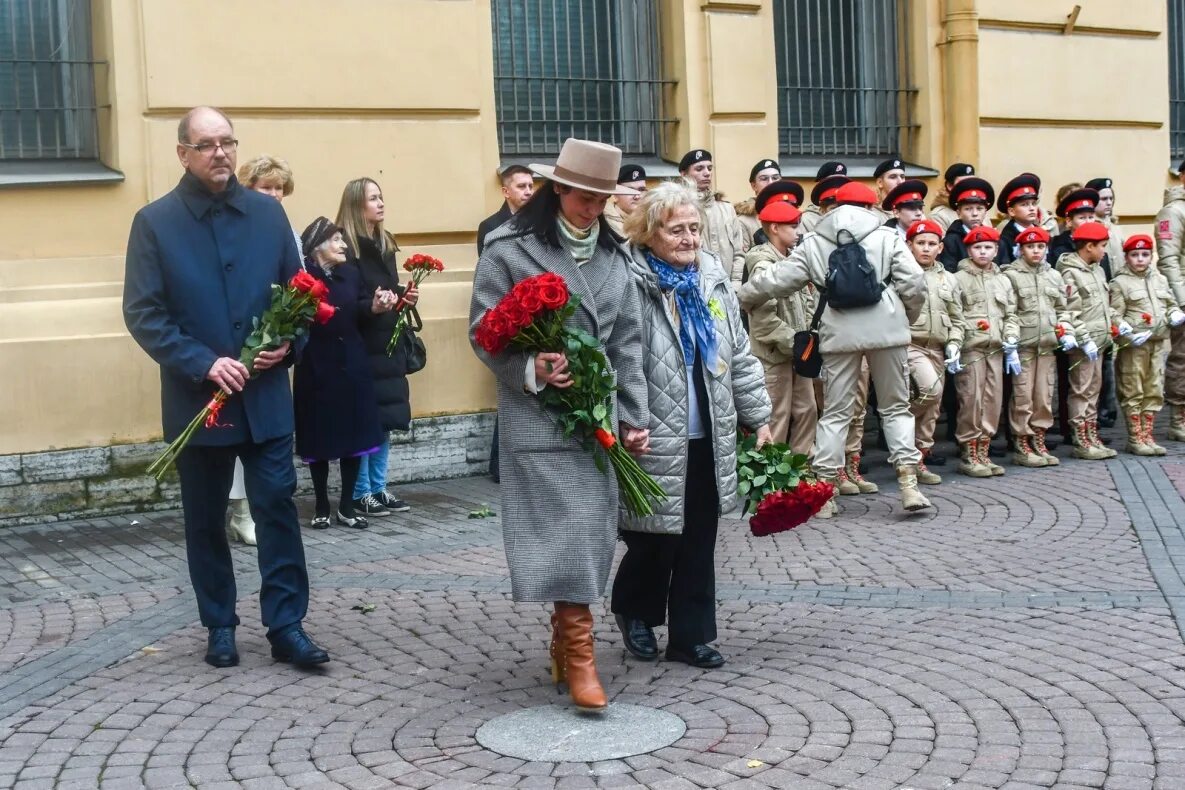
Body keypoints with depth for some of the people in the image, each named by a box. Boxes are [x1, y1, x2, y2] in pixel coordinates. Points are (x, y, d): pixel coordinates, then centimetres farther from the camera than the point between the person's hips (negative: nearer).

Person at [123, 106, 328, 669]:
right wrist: (203, 364, -18)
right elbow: (142, 313, -8)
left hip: (266, 395, 1)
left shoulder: (267, 213, 5)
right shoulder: (155, 222, -3)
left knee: (277, 508, -1)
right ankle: (220, 626, 23)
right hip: (196, 399, -1)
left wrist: (287, 343, -9)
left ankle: (286, 626, 6)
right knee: (205, 520, 10)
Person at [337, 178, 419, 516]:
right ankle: (360, 492, 7)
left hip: (388, 345, 8)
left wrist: (405, 296, 2)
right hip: (360, 347, -8)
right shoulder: (344, 246, -11)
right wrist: (370, 306, -28)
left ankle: (378, 488, 20)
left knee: (386, 419, 10)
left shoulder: (385, 243, 14)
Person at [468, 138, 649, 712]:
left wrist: (634, 416, 9)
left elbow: (627, 341, 13)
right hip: (538, 417, -5)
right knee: (562, 530, -8)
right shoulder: (510, 248, -5)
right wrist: (531, 370, -22)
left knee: (593, 531, 7)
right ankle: (580, 656, -3)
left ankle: (564, 644, 20)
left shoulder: (613, 254, 12)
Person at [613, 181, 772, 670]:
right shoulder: (630, 284, -12)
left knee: (698, 543, 10)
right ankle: (635, 611, 31)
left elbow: (739, 357, 16)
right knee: (655, 539, 3)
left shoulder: (712, 280, 10)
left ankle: (691, 636, 23)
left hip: (708, 439, 6)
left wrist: (758, 418, 15)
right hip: (655, 441, -6)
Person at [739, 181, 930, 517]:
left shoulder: (813, 242, 9)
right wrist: (908, 316, 17)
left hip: (840, 333, 1)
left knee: (835, 411, 9)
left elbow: (778, 279, 8)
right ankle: (908, 483, 4)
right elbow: (913, 282, -1)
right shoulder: (887, 236, 6)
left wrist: (743, 295, 25)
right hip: (886, 328, -1)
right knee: (896, 406, 11)